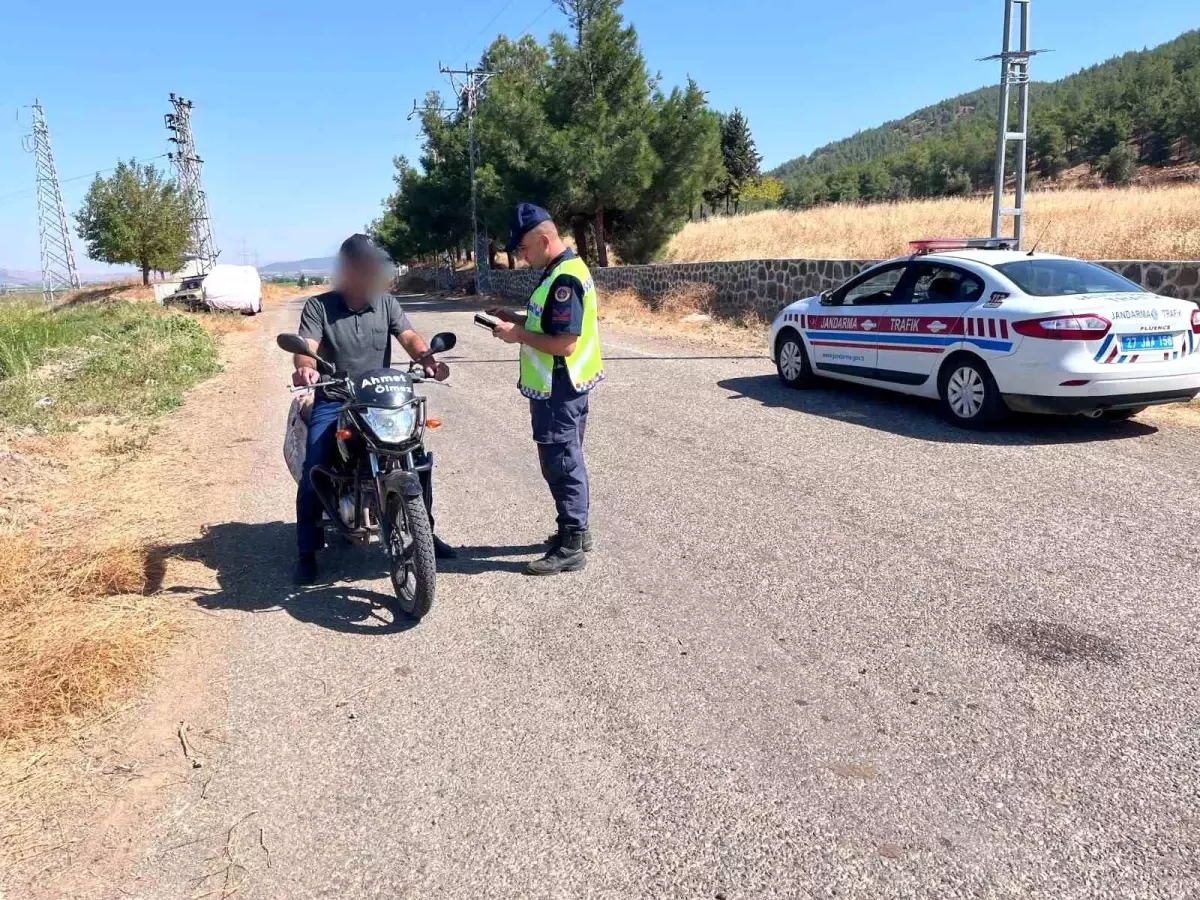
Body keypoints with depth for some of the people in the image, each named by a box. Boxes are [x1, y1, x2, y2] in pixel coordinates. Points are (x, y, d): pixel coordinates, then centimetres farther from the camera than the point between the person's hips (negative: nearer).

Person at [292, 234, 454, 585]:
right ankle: (307, 552, 0)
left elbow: (409, 336, -7)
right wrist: (304, 368, -41)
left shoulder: (386, 302, 6)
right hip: (332, 402, -2)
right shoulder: (318, 306, -3)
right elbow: (306, 347, -15)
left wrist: (428, 360, -29)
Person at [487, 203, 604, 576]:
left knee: (561, 465, -3)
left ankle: (571, 547, 5)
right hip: (561, 386, 11)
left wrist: (519, 334, -17)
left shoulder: (564, 280, -23)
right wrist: (518, 319, 8)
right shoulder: (563, 270, 10)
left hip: (558, 390, -11)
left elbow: (565, 343, -27)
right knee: (567, 461, 18)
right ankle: (575, 530, 30)